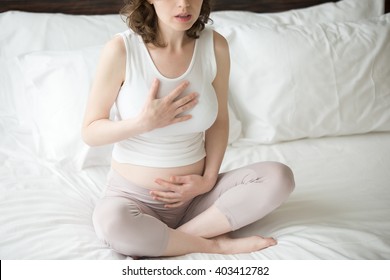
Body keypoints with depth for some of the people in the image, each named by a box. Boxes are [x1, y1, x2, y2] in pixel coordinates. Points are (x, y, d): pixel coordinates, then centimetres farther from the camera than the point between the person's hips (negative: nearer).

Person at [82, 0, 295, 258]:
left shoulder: (215, 46, -6)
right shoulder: (121, 49, -15)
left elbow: (219, 121, 7)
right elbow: (90, 132, -7)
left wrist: (209, 179, -6)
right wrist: (144, 122, -23)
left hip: (193, 193, 4)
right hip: (134, 195, -3)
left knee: (279, 177, -16)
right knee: (110, 221, -37)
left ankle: (164, 239, -17)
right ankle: (216, 244, -14)